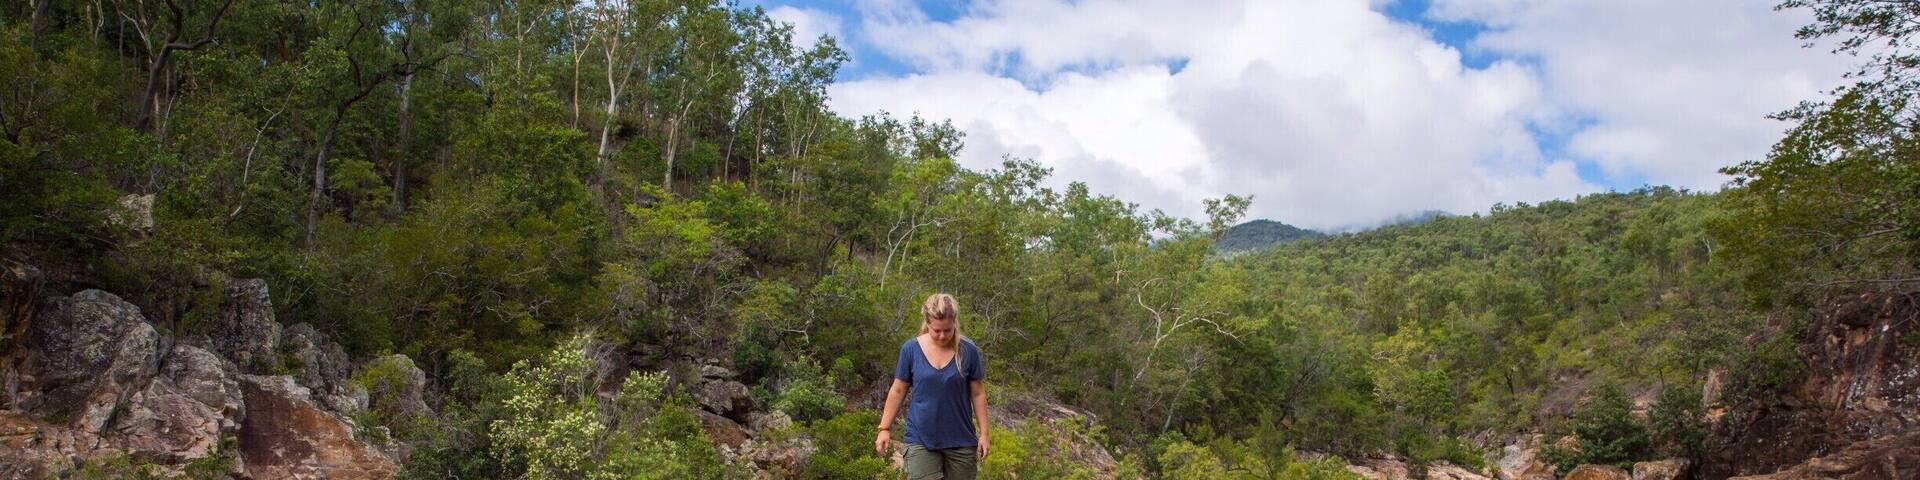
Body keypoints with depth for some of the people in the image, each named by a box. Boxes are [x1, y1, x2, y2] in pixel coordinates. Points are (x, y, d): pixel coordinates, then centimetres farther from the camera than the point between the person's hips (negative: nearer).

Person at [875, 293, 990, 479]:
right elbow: (897, 391, 4)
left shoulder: (968, 351, -4)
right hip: (921, 440, -1)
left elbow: (978, 394, 2)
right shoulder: (911, 349, -4)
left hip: (961, 441, 1)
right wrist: (885, 428, 1)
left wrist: (983, 433, 0)